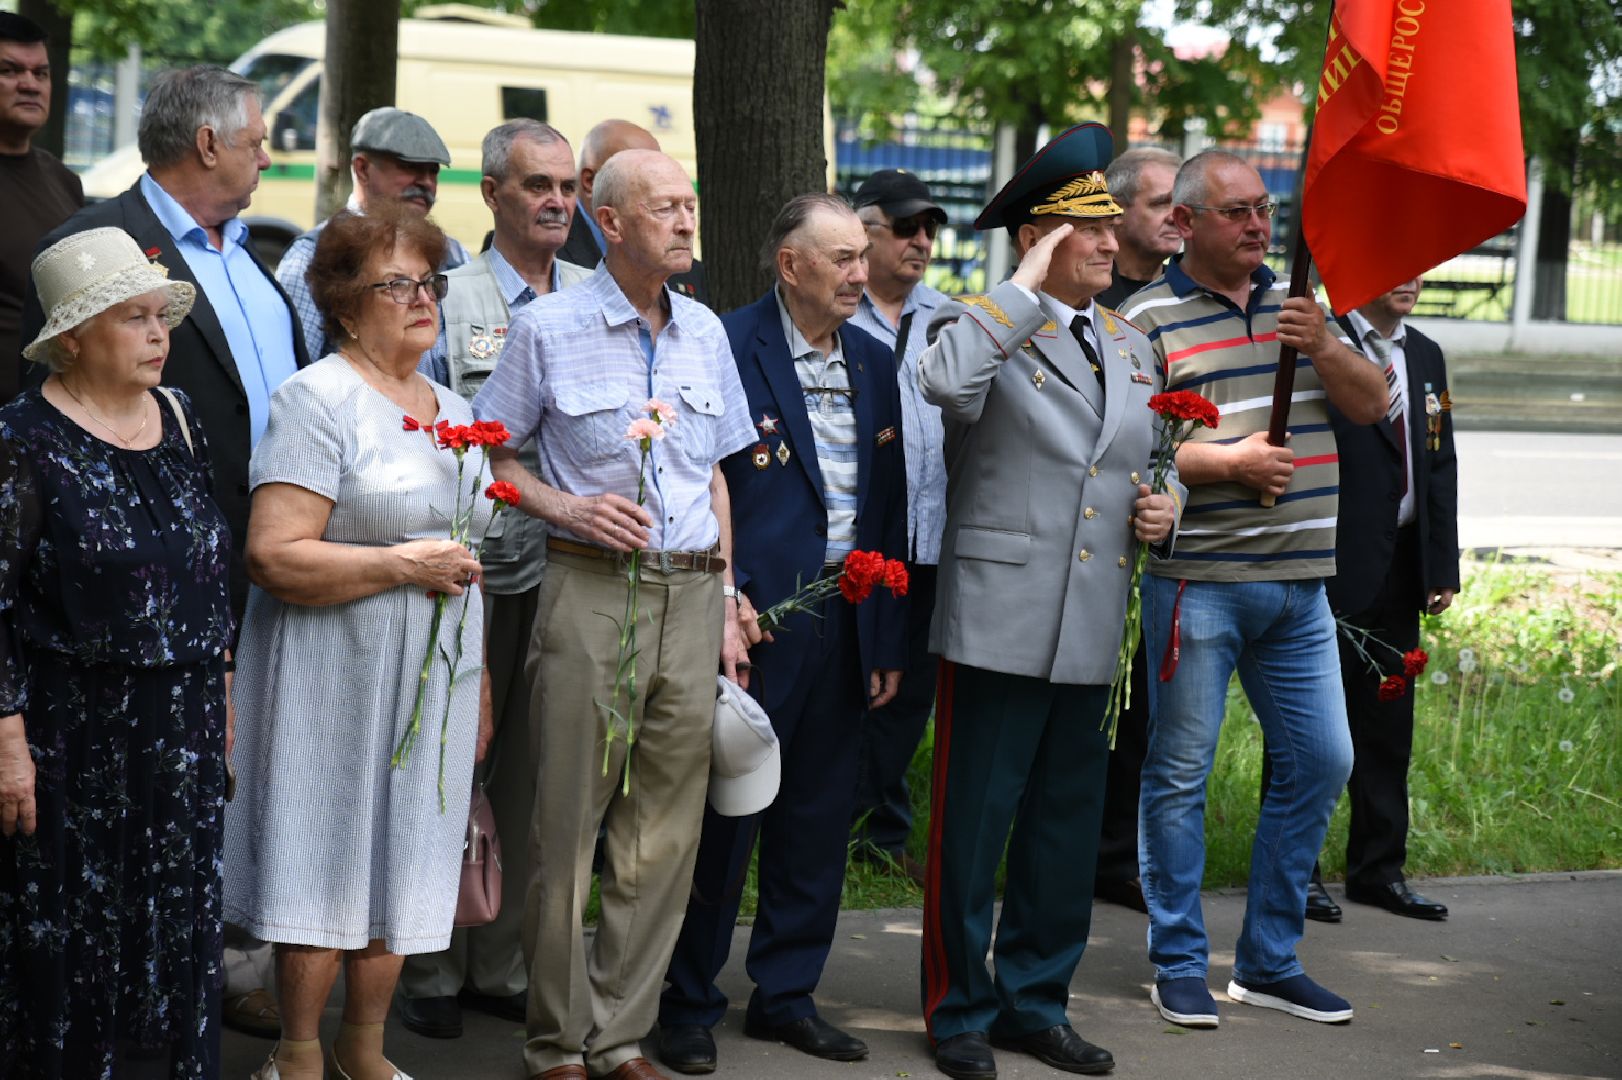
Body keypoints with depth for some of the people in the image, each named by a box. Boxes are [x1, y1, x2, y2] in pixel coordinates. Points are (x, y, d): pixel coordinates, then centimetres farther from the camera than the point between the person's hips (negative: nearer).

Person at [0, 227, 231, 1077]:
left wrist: (221, 687, 15)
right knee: (71, 938, 3)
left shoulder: (178, 418, 8)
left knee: (179, 927, 12)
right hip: (73, 732, -6)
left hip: (183, 734, 6)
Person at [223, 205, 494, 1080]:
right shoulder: (319, 399, -10)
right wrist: (405, 564, -18)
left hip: (436, 679, 7)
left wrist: (482, 689, 17)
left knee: (402, 864, 11)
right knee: (326, 865, -1)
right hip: (339, 678, -7)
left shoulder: (455, 411, 15)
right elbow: (274, 557, -19)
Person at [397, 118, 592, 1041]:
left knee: (534, 774, 10)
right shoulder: (452, 298, -2)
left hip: (570, 572, 4)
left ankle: (502, 964, 21)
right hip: (475, 569, -4)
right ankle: (431, 969, 14)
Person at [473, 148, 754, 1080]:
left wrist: (724, 607, 14)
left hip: (692, 593, 5)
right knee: (569, 821, -2)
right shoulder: (548, 329, -3)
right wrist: (569, 508, -14)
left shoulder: (705, 331, 12)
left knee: (668, 827, 6)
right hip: (591, 591, -4)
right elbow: (493, 454, 2)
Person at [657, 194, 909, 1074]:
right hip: (752, 617, -6)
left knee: (819, 818, 11)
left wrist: (887, 639, 12)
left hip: (845, 626, 6)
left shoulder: (874, 363, 12)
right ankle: (687, 1006, 14)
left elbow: (888, 506, 14)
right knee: (722, 812, 2)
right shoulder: (728, 348, -8)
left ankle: (786, 994, 24)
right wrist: (719, 600, -16)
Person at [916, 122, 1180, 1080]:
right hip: (999, 621, -6)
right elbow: (945, 381, -30)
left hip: (1094, 630, 7)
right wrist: (1027, 288, -20)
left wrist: (1161, 508, 5)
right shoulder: (986, 325, -6)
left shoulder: (1132, 347, 15)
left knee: (1069, 823, 13)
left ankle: (1037, 1002, 26)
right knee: (974, 821, 0)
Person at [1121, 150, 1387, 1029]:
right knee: (1180, 771, 1)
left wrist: (1322, 347, -8)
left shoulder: (1298, 304, 14)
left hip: (1298, 582, 6)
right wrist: (1227, 464, -19)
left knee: (1320, 760, 8)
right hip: (1198, 581, -6)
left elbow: (1372, 404, 10)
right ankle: (1179, 964, 13)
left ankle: (1268, 961, 20)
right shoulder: (1148, 320, -5)